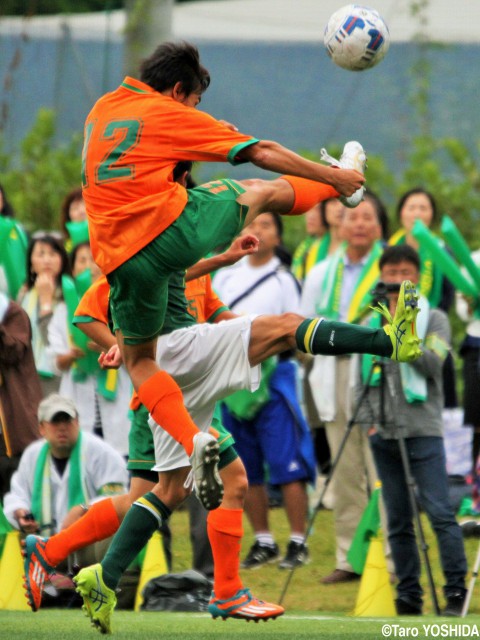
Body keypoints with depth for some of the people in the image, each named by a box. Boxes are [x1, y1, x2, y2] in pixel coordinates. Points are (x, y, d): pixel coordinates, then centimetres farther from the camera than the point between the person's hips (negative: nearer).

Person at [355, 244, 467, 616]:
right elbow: (362, 378, 16)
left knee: (440, 512, -12)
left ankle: (456, 589, -9)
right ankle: (408, 595, 7)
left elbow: (433, 365, -9)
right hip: (383, 433, 4)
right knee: (397, 522, 3)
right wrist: (369, 420, 5)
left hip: (423, 429, -3)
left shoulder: (434, 319, 5)